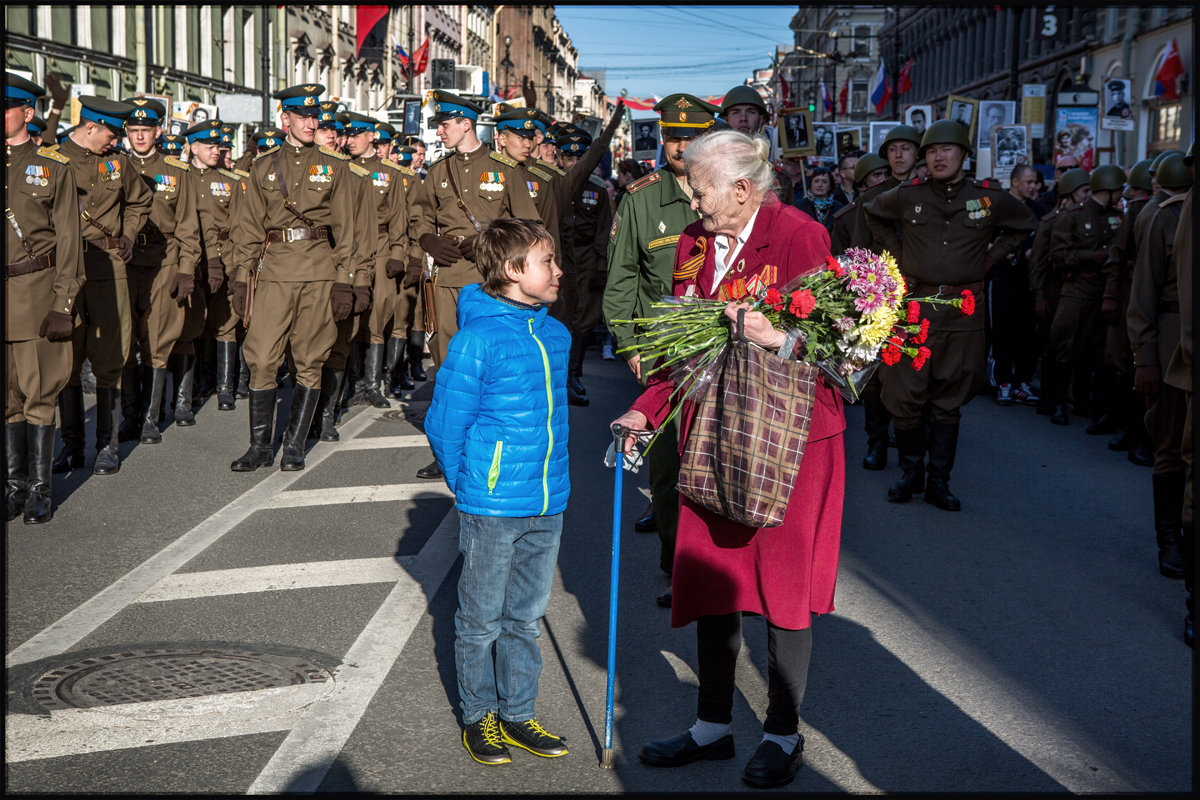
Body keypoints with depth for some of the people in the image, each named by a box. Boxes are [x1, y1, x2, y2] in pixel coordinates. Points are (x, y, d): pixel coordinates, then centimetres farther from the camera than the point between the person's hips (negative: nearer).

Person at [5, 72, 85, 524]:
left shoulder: (54, 167, 2)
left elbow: (68, 240, -1)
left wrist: (63, 304, -8)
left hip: (36, 291, -3)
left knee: (38, 393, 0)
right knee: (7, 395, 7)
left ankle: (39, 490, 9)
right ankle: (16, 484, 18)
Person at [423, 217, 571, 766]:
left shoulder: (556, 336, 5)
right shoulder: (478, 339, -16)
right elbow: (444, 422, -10)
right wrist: (469, 487, -1)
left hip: (548, 504, 6)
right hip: (490, 509, -6)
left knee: (525, 617, 16)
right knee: (481, 619, 9)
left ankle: (518, 715, 29)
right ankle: (478, 716, 25)